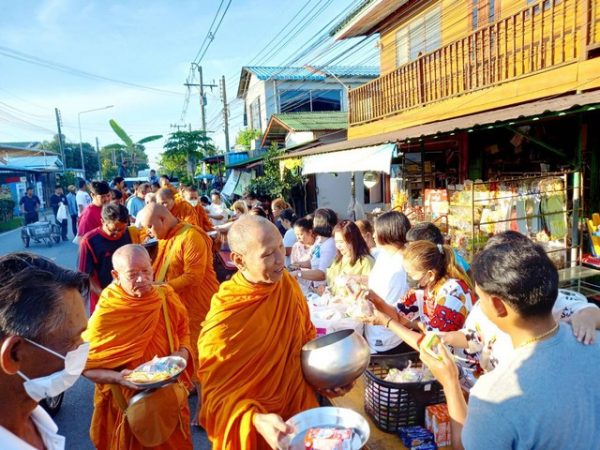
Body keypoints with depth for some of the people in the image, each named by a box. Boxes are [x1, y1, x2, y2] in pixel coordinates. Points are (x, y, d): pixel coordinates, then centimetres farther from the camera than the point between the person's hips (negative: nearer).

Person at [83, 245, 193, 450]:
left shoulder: (167, 297, -9)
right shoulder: (104, 315, -18)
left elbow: (183, 331, 5)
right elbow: (88, 366, -11)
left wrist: (183, 352, -14)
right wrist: (118, 378, -26)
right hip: (127, 402, -3)